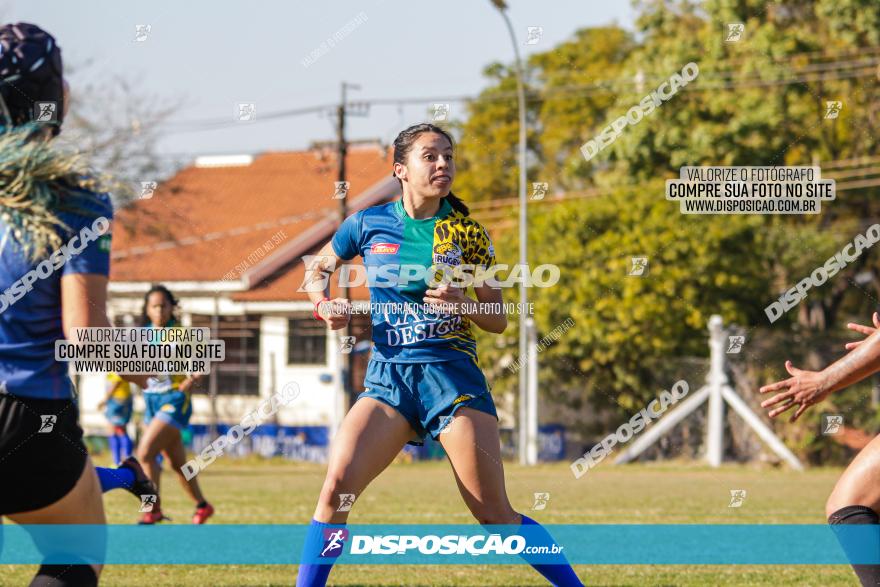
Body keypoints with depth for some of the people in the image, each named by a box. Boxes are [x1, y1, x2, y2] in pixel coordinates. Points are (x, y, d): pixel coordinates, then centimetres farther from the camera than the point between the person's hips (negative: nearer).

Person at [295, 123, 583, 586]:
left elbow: (498, 320, 8)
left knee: (496, 516, -5)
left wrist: (463, 304, -13)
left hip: (453, 375, -1)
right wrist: (324, 305, 1)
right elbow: (316, 270, 22)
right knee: (337, 486, -18)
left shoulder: (467, 233, 4)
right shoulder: (368, 225, 5)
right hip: (388, 375, 1)